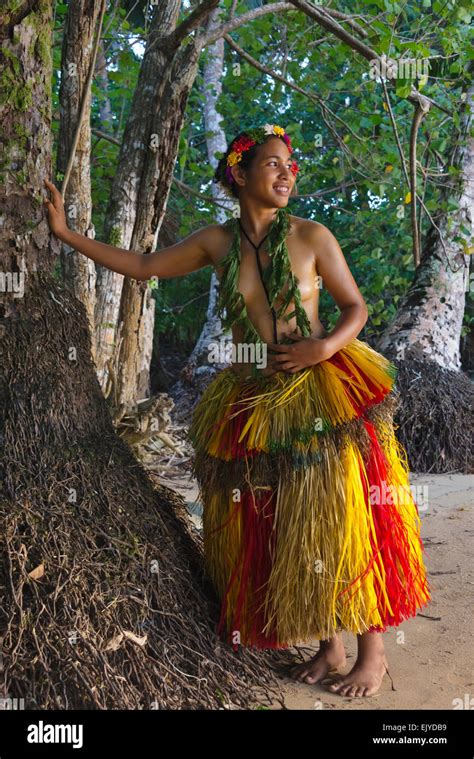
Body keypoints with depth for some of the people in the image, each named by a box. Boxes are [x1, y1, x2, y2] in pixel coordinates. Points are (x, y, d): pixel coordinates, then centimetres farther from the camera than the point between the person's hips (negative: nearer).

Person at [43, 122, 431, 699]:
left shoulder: (311, 236, -3)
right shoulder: (216, 242, 4)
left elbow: (356, 308, 2)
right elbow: (143, 267, 11)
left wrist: (326, 347, -17)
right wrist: (66, 233, 12)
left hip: (323, 398, -3)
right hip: (254, 406, 3)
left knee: (342, 522, -1)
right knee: (287, 533, 9)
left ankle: (373, 651, 18)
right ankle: (330, 646, 27)